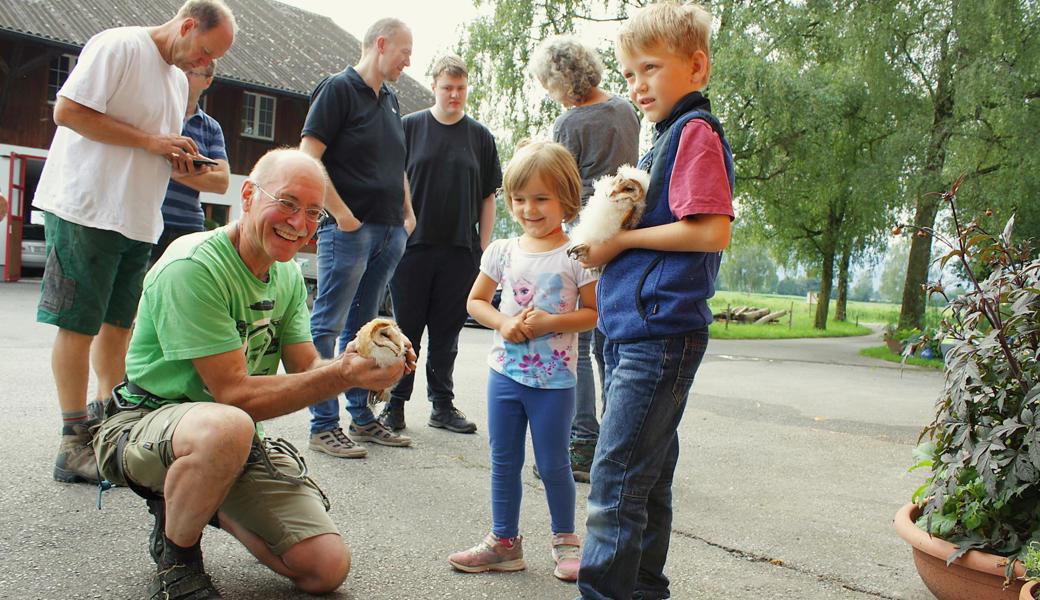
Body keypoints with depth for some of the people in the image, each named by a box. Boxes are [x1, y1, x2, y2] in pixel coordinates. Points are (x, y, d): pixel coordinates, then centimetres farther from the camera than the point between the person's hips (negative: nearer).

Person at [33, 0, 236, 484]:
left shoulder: (178, 79, 18)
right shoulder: (119, 46, -9)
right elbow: (68, 112, -16)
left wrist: (178, 163, 3)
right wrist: (151, 141, -17)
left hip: (137, 221, 8)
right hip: (87, 212, -8)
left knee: (118, 325, 11)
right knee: (80, 326, -3)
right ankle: (74, 446, 4)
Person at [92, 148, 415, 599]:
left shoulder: (288, 276, 4)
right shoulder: (192, 266, -22)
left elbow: (307, 370, -2)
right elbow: (235, 394, -26)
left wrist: (354, 364, -24)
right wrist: (342, 376, -34)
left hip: (235, 440, 7)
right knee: (226, 426, -43)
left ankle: (205, 503, 19)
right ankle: (174, 556, -12)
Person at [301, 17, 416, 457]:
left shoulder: (390, 100, 19)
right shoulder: (339, 88, -5)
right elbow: (308, 157, -12)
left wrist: (407, 214, 16)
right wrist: (342, 214, -15)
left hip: (390, 231, 8)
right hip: (350, 229, -8)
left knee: (362, 328, 13)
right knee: (327, 327, -4)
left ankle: (362, 419, 20)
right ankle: (324, 426, 0)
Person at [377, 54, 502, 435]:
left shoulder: (480, 136, 11)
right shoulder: (410, 127, 5)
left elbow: (488, 196, 12)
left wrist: (484, 246, 5)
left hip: (460, 249, 2)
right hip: (412, 244, -2)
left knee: (447, 332, 8)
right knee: (406, 328, 3)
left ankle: (442, 405, 18)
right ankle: (395, 405, 12)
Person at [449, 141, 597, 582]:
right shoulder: (503, 251, 3)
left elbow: (593, 312, -7)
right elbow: (475, 302, 10)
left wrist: (550, 322, -21)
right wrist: (505, 323, -9)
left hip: (554, 379, -4)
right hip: (505, 371, 4)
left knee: (553, 464, 7)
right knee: (504, 461, 12)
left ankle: (565, 539, 28)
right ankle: (504, 541, 25)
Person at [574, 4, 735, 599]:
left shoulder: (697, 131, -10)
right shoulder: (667, 137, 19)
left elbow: (713, 232, -21)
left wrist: (623, 238, -12)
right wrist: (609, 229, 6)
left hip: (662, 330, -10)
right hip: (636, 329, 10)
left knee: (616, 475, -9)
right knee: (647, 475, 17)